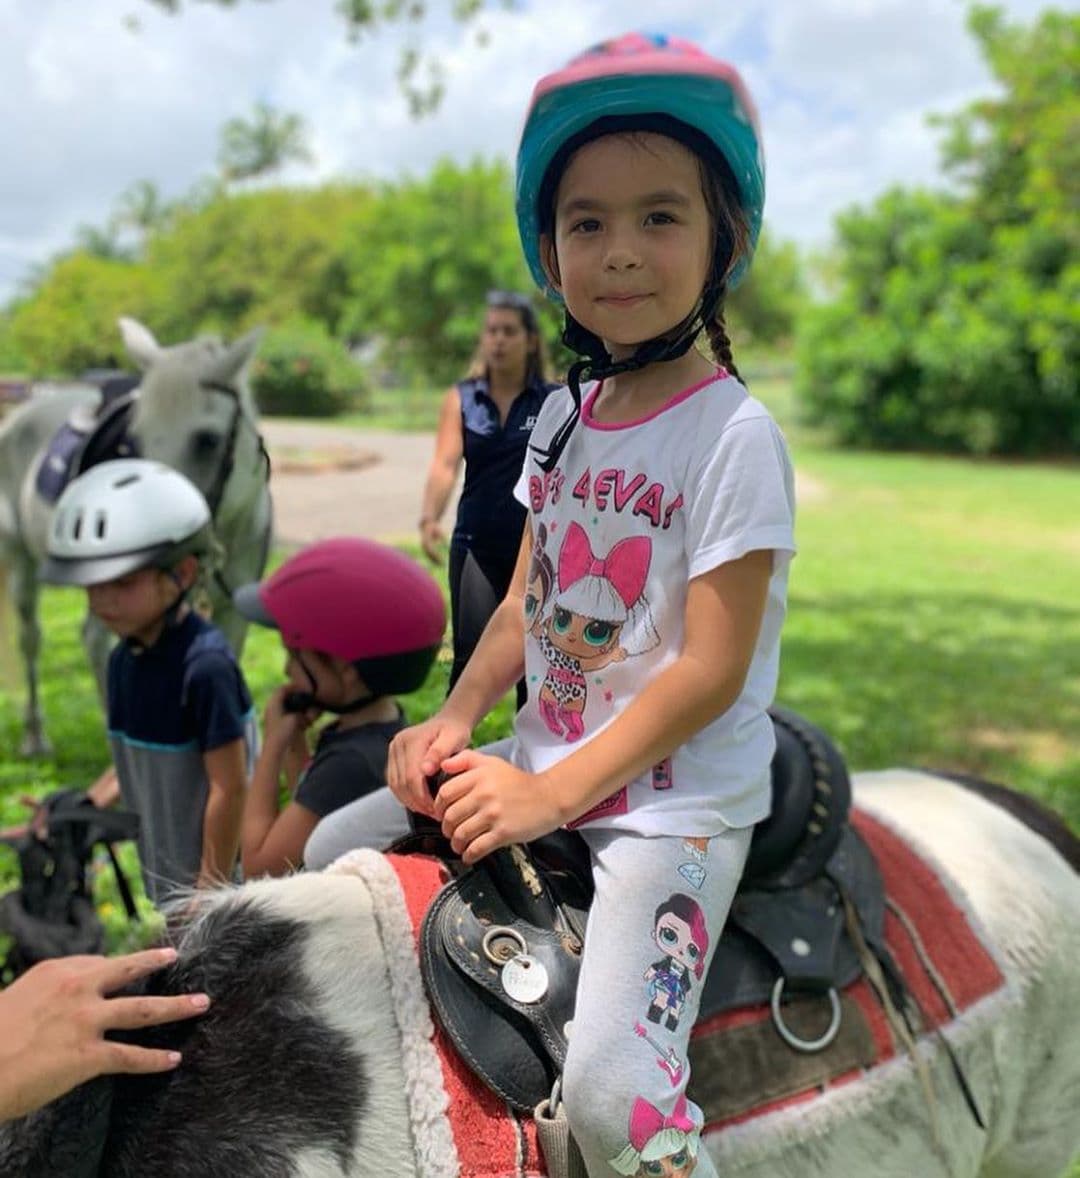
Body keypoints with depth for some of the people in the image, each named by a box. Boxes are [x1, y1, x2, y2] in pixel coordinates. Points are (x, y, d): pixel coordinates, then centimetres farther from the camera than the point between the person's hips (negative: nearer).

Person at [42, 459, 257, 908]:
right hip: (166, 870, 8)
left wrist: (211, 891, -18)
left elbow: (229, 788, -22)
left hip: (214, 872, -8)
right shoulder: (124, 658, -1)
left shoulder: (205, 665, -26)